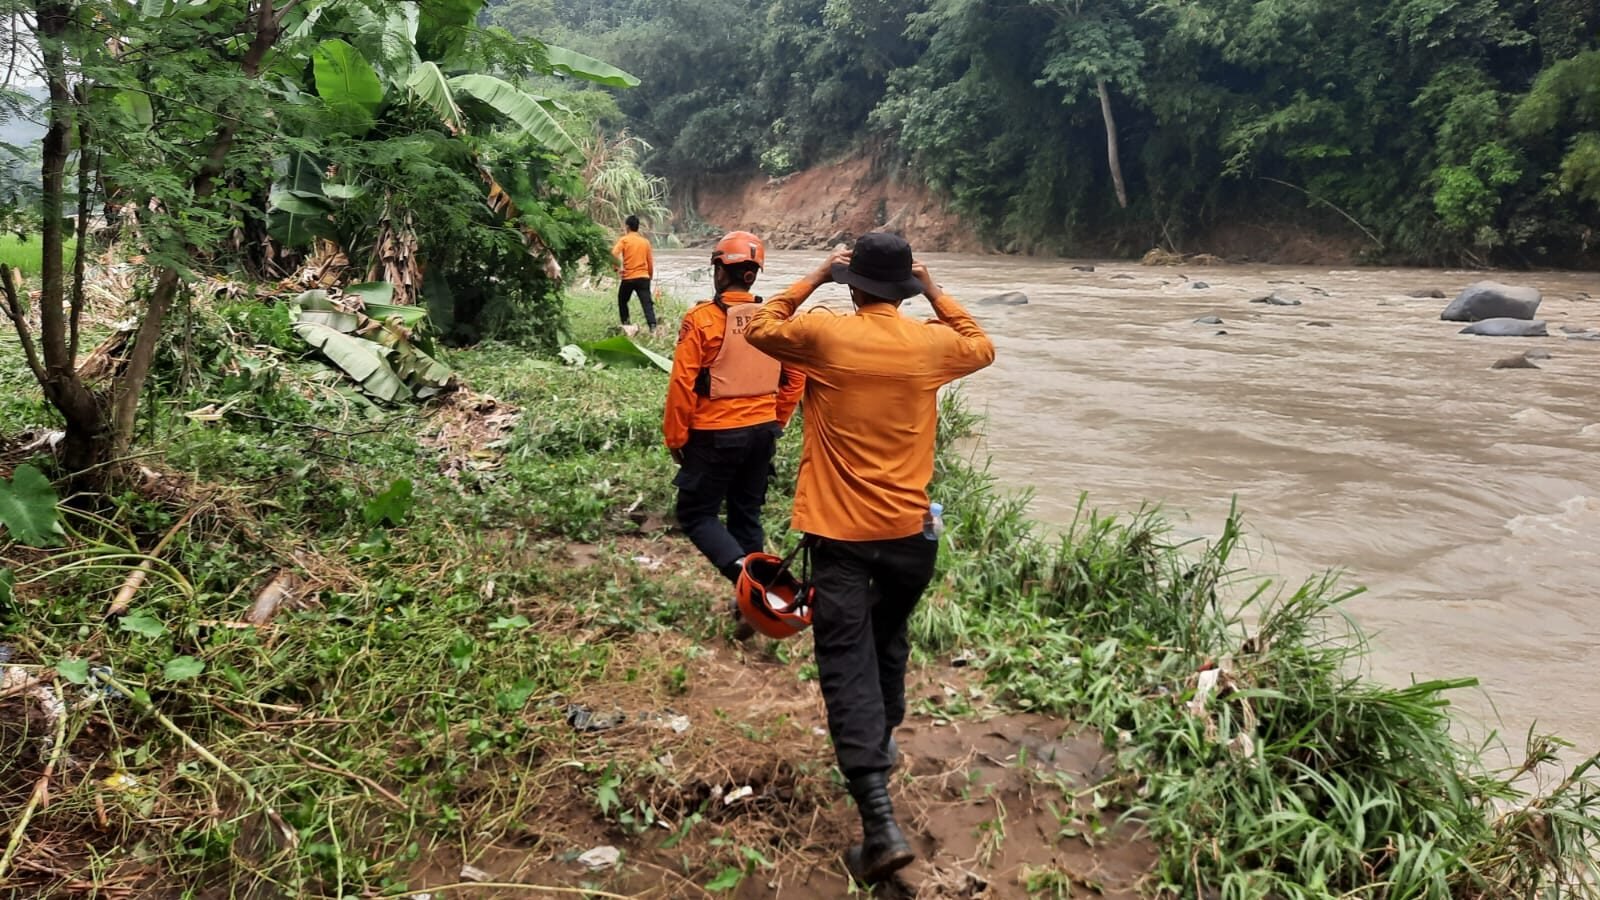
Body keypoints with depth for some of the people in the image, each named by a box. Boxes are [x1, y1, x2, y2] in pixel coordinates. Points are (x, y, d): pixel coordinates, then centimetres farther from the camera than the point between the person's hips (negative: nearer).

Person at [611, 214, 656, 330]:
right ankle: (652, 326, -24)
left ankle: (626, 325, 15)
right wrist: (650, 276, 24)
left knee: (622, 302, 20)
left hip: (628, 278, -2)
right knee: (647, 304, -7)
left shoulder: (624, 239, -2)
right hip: (643, 277, 2)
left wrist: (617, 266, -1)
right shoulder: (645, 241, 9)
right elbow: (650, 262, 13)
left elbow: (614, 253, -17)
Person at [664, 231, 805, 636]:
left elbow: (683, 385, -15)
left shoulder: (703, 318, -14)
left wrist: (676, 438, -4)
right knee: (747, 514, 17)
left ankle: (745, 576, -14)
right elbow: (795, 378, 7)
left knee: (695, 514, 7)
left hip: (715, 435, -5)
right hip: (761, 432, 5)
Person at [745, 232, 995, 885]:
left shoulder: (824, 334, -9)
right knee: (889, 643, 26)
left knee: (847, 665, -4)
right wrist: (936, 292, 18)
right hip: (910, 533, 4)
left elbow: (759, 328, 10)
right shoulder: (931, 342, -2)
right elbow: (982, 348, 21)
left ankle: (880, 825, -13)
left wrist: (814, 278, 11)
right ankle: (884, 739, 49)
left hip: (840, 535, -3)